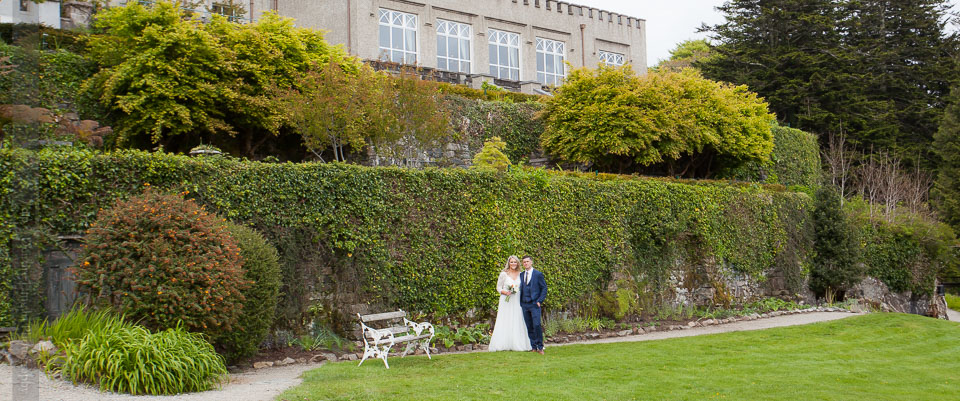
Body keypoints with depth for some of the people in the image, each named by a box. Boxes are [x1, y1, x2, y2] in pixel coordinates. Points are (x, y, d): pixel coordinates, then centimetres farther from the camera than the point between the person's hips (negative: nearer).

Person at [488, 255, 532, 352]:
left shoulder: (520, 274, 9)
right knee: (505, 322, -6)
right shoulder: (504, 274, 1)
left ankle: (517, 344, 5)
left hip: (517, 301, 3)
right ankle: (504, 345, -5)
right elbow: (498, 287, 3)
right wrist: (505, 292, -14)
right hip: (506, 301, -3)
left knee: (517, 322, 0)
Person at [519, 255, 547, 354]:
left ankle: (540, 347, -4)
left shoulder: (538, 274, 1)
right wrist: (520, 302, 7)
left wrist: (539, 301, -8)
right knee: (529, 327, 5)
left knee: (537, 325, -13)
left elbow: (544, 288, 1)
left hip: (535, 304, -5)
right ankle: (533, 347, 11)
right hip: (524, 305, 5)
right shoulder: (521, 275, 14)